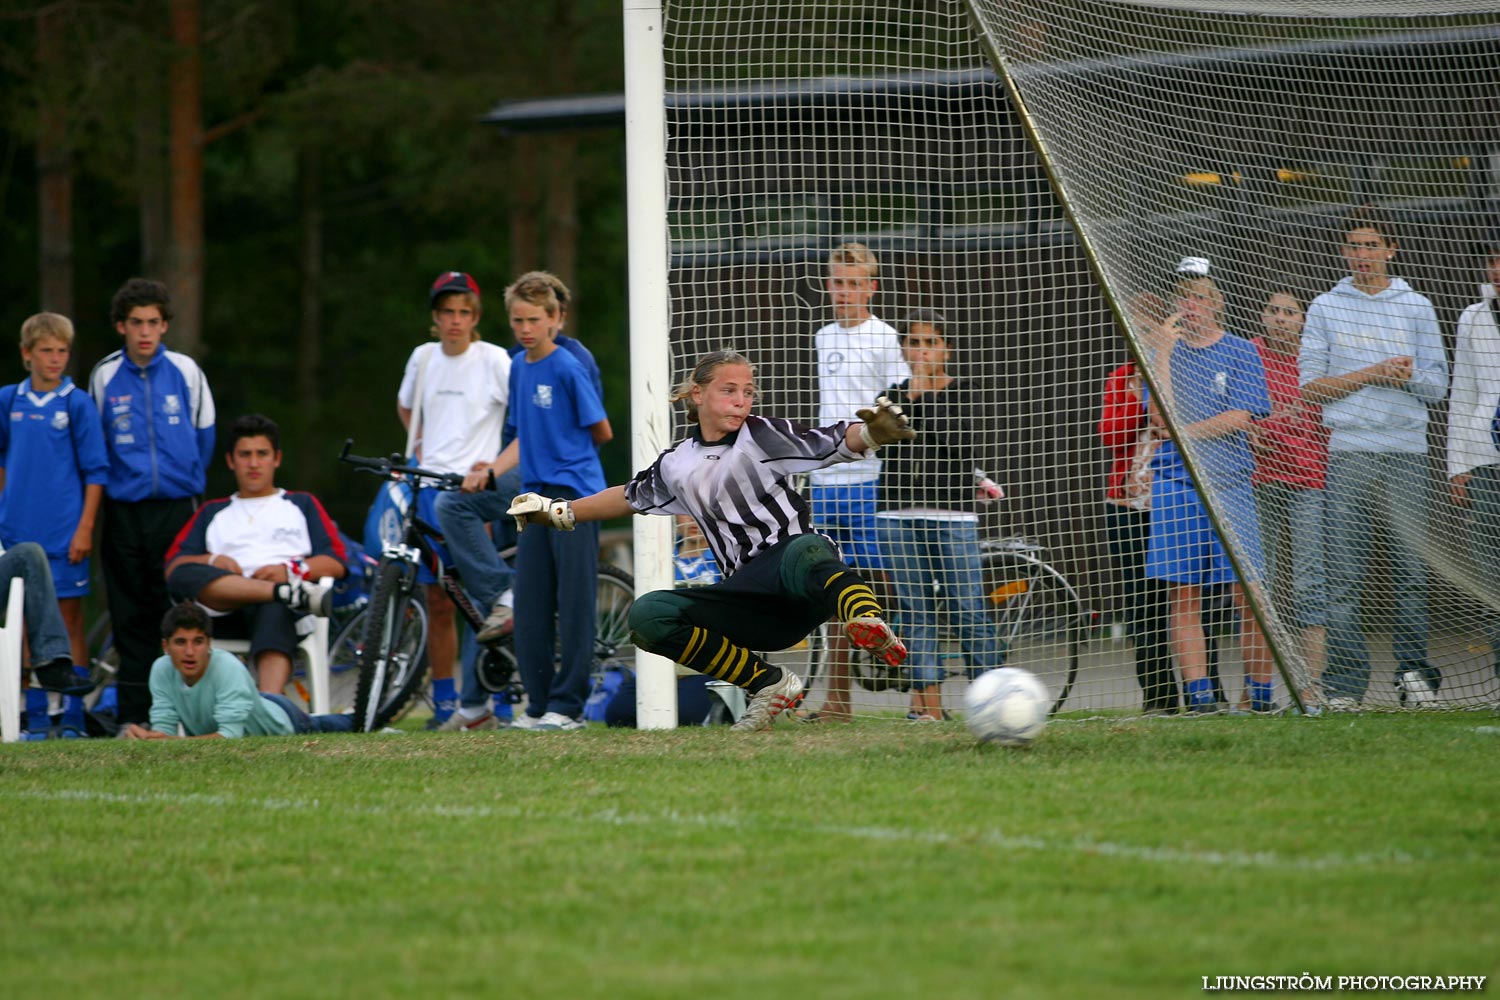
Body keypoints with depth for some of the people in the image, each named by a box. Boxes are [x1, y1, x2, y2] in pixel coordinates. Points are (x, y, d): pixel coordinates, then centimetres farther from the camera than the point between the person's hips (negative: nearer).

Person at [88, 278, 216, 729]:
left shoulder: (185, 371, 1)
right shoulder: (104, 376, 3)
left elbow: (203, 434, 11)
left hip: (176, 506, -1)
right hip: (124, 512, 1)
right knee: (130, 616, 3)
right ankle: (133, 713, 7)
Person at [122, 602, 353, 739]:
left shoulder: (228, 668, -47)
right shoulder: (161, 670, -31)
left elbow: (230, 735, -50)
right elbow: (164, 728, -28)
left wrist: (172, 741, -62)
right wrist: (142, 735, -53)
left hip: (280, 720, -4)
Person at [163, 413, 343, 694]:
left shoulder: (302, 505, 29)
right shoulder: (212, 513, 33)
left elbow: (337, 563, 14)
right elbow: (172, 566, 18)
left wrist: (291, 569, -5)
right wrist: (212, 561, -4)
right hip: (224, 608, 2)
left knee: (274, 613, -41)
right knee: (183, 575, -33)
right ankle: (290, 595, -47)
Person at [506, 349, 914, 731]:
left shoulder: (762, 437, 3)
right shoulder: (678, 466, 17)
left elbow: (837, 443, -9)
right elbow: (631, 496, 36)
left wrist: (870, 433, -32)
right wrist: (559, 512, 41)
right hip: (749, 593, 5)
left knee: (804, 553, -41)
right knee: (648, 615, -14)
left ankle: (868, 621, -71)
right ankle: (767, 685, -10)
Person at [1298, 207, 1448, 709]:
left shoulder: (1416, 307, 12)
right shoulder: (1325, 309, 9)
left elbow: (1437, 385, 10)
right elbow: (1310, 386, 4)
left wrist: (1410, 377, -11)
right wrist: (1374, 374, -6)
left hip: (1407, 452, 1)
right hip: (1347, 453, -1)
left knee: (1411, 570, -2)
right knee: (1344, 576, -6)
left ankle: (1414, 671, 6)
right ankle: (1345, 682, -6)